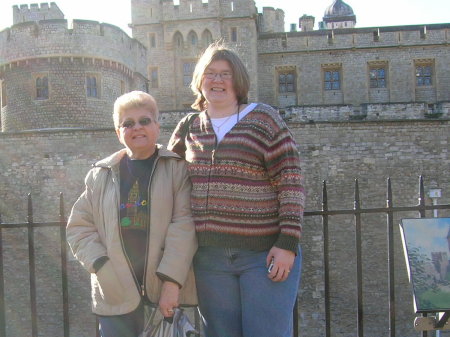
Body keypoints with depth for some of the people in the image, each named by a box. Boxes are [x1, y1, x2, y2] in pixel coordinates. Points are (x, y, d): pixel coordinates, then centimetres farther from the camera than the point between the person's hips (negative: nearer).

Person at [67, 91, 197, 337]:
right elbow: (79, 227, 9)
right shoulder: (101, 174, 10)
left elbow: (184, 224, -8)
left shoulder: (177, 168, 2)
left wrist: (172, 281, -16)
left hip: (168, 289, -1)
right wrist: (103, 268, -6)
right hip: (116, 293, 2)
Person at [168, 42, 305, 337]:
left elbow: (291, 183, -7)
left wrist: (288, 242, -14)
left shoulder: (263, 120, -2)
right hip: (210, 258, 4)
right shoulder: (189, 127, 11)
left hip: (265, 254, -4)